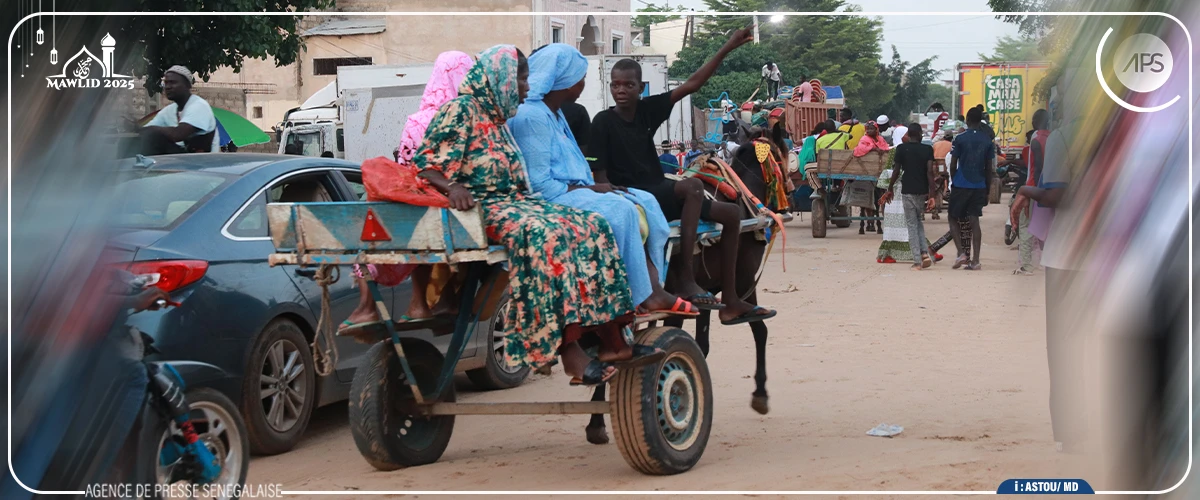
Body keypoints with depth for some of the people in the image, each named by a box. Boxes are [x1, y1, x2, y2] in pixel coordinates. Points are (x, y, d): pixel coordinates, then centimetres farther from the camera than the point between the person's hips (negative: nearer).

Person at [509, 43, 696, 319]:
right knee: (620, 210, -27)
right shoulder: (531, 115, -15)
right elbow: (539, 183, -21)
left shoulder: (554, 113, 18)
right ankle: (642, 297, -19)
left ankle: (653, 289, -16)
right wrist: (589, 188, -15)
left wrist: (593, 187, -1)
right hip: (550, 200, -11)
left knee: (644, 202, -3)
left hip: (572, 190, 11)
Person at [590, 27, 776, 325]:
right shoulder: (603, 122, -11)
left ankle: (730, 303, 3)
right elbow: (600, 178, -13)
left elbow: (692, 85, 4)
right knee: (693, 186, -32)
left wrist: (728, 48, 0)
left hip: (659, 194, 8)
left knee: (732, 213, 3)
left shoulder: (647, 109, 5)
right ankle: (686, 279, -32)